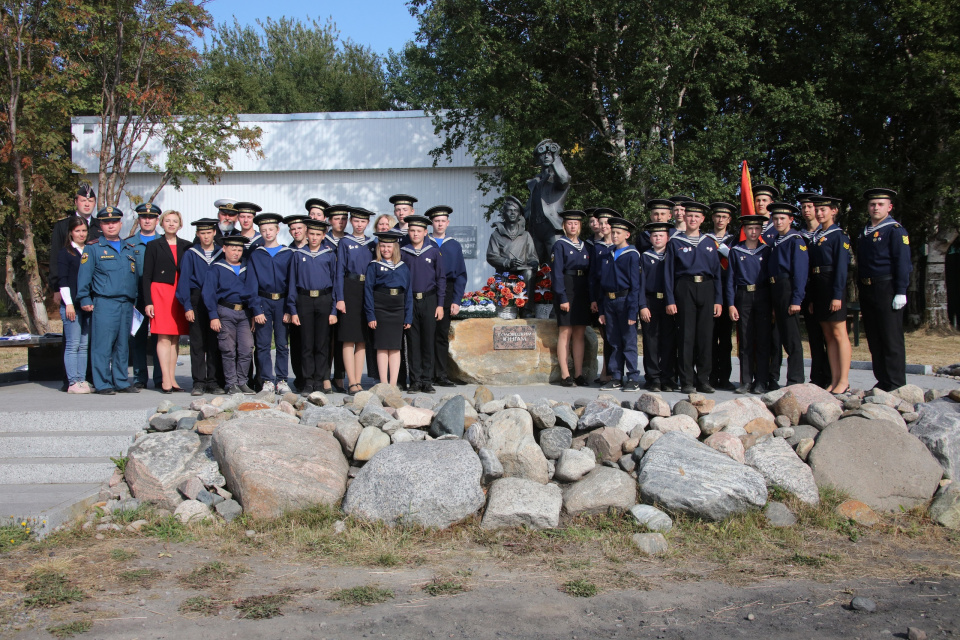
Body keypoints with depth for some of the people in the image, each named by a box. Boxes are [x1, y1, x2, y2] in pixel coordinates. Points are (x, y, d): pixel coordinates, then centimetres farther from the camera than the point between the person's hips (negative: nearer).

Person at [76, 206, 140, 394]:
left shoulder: (129, 249, 18)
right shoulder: (93, 248, 3)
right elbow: (83, 275, -2)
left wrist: (134, 300, 17)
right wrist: (85, 300, -8)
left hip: (127, 304, 5)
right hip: (104, 303, -5)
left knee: (122, 346, 9)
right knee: (103, 345, -5)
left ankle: (121, 382, 15)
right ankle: (103, 384, -1)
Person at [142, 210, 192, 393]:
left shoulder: (187, 247, 12)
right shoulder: (154, 246, 5)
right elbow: (147, 275, 2)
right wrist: (148, 301, -6)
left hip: (180, 294, 3)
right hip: (161, 293, -3)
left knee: (176, 337, 3)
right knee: (163, 337, -8)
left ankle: (172, 378, 8)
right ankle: (166, 380, -8)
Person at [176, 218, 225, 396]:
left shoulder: (222, 254, 10)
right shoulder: (190, 254, 7)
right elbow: (184, 281, 3)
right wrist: (187, 306, -6)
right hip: (197, 302, -1)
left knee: (215, 344, -1)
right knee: (197, 344, 0)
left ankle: (214, 382, 4)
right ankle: (199, 383, 4)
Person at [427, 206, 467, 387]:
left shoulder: (454, 246, 11)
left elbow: (461, 275, 8)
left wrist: (456, 301, -1)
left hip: (446, 295, 2)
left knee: (442, 335, 4)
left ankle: (442, 375, 8)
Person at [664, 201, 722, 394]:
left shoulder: (709, 243, 14)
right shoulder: (675, 243, 6)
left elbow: (717, 272, 13)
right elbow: (669, 272, 2)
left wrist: (718, 300, 5)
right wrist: (670, 300, -6)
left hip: (706, 290, 3)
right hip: (685, 289, -3)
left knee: (705, 336, 2)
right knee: (686, 336, -3)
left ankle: (703, 380, 10)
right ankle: (687, 382, 2)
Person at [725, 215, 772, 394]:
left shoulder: (767, 250, 8)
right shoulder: (735, 251, 6)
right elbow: (730, 279, 5)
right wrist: (731, 304, -3)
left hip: (763, 297, 0)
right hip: (743, 297, 0)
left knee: (763, 340, -1)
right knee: (745, 341, 2)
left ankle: (761, 382, 3)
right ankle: (746, 382, 7)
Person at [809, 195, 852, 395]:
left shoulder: (839, 235, -6)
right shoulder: (816, 237, 16)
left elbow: (841, 267, -12)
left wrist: (837, 295, -19)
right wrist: (811, 298, 12)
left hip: (833, 287, -8)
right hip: (818, 288, 8)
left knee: (839, 334, -5)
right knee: (828, 335, 8)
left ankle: (844, 380, -2)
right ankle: (834, 380, 11)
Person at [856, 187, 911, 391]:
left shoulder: (895, 230, -5)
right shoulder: (864, 233, 16)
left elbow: (902, 262, -12)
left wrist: (901, 292, -18)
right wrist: (861, 290, 14)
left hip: (886, 289, -7)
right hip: (867, 291, 7)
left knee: (891, 338, -4)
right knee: (874, 339, 10)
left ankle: (896, 384, 1)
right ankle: (882, 380, 17)